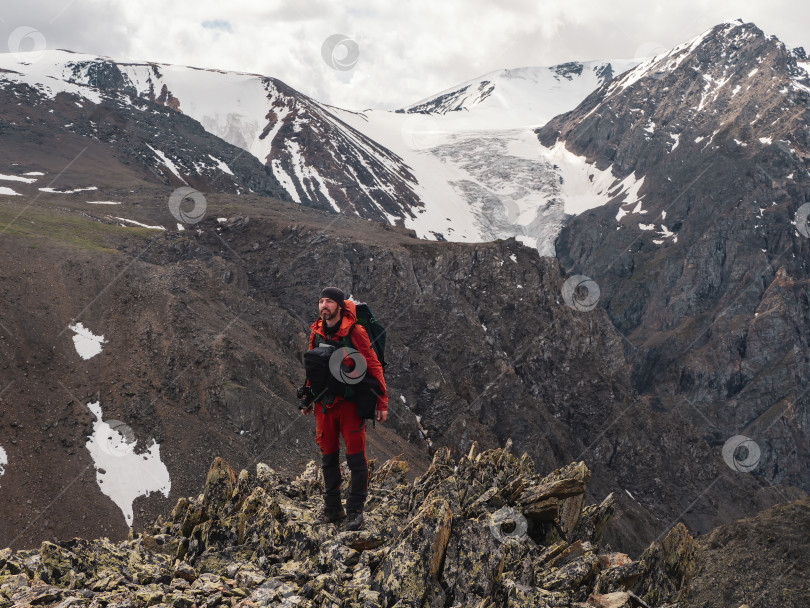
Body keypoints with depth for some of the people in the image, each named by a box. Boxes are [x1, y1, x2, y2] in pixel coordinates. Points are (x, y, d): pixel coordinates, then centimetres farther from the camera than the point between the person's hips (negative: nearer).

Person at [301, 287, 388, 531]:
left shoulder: (354, 332, -10)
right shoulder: (316, 333, 6)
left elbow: (373, 366, -8)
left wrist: (382, 402, -11)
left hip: (350, 402, -5)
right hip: (324, 403, 5)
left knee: (356, 458, -2)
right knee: (328, 456, 11)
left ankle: (355, 510, 9)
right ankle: (332, 507, 23)